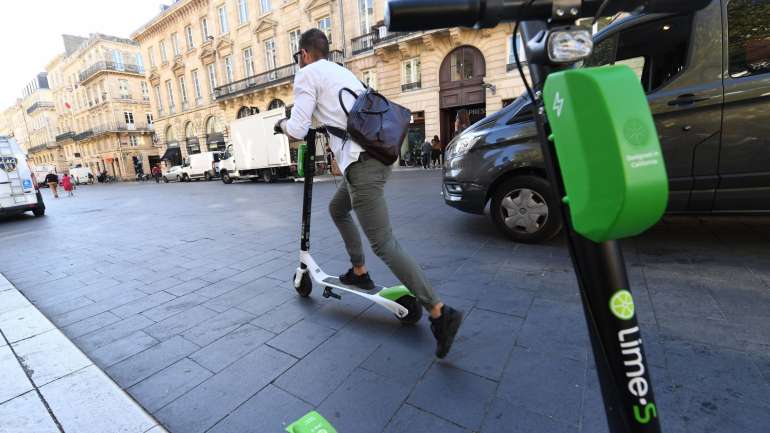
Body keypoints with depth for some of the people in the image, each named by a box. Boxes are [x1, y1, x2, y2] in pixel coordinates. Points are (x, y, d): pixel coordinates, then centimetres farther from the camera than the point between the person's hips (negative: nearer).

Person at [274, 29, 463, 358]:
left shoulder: (307, 74, 4)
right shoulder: (341, 71, 27)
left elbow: (298, 130, -5)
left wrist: (283, 124, 17)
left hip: (362, 161, -9)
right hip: (379, 153, 9)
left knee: (383, 244, -9)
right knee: (337, 209, 27)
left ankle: (440, 312, -8)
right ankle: (359, 272, 33)